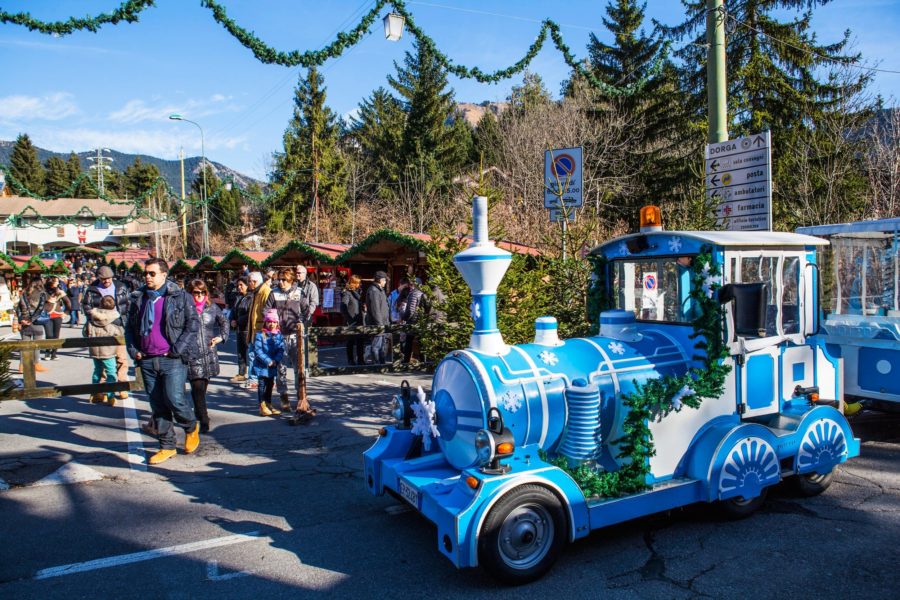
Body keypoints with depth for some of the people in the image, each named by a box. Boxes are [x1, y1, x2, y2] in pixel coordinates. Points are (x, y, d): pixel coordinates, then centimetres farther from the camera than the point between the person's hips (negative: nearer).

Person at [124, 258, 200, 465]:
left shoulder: (180, 297, -2)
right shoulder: (138, 298, 13)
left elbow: (193, 324, -5)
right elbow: (129, 327, 20)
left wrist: (178, 350, -11)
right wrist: (133, 350, 6)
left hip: (172, 360, -5)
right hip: (147, 360, 5)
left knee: (174, 399, -12)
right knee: (157, 405, 8)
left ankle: (191, 427, 18)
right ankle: (167, 447, 18)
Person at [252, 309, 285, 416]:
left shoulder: (279, 335, 2)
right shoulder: (260, 335, -10)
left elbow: (281, 349, 0)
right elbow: (257, 350, -15)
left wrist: (276, 360, -15)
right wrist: (268, 361, -19)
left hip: (273, 366, 5)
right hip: (261, 366, -5)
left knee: (270, 384, 15)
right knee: (262, 385, 0)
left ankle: (269, 404, 26)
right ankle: (262, 406, 7)